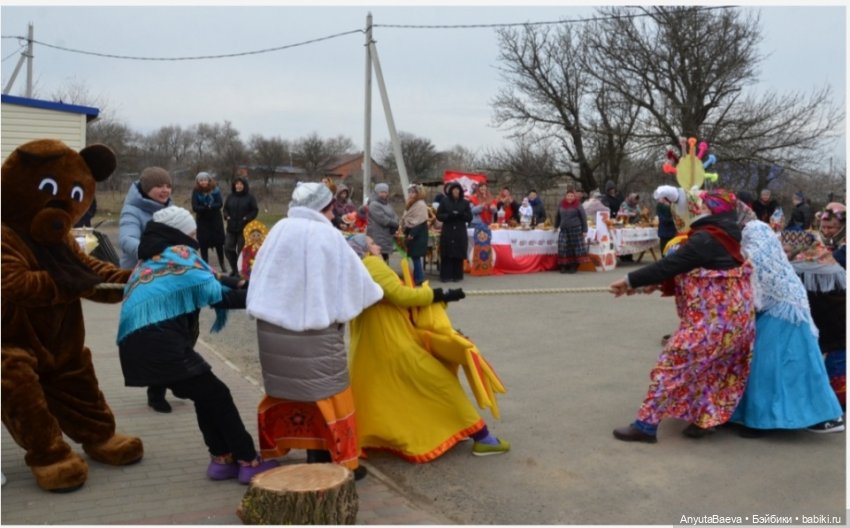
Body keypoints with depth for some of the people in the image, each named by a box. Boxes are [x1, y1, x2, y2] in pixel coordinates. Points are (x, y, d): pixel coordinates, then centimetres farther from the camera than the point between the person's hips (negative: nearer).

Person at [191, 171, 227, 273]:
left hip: (216, 219, 1)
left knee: (219, 242, 3)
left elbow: (220, 204, -14)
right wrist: (207, 207, -27)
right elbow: (195, 207, -15)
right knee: (203, 243, -2)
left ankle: (222, 264, 18)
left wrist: (209, 206, -28)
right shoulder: (196, 191, -8)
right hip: (202, 220, 0)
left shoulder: (215, 189, -6)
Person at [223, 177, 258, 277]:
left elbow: (255, 211, -4)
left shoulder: (250, 197, -2)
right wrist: (227, 216, -3)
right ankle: (234, 269, 21)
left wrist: (246, 218, -15)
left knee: (241, 250, -2)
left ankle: (240, 271, 8)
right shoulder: (230, 197, 10)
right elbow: (225, 209, 16)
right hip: (231, 228, 4)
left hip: (244, 228, -4)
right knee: (228, 248, 4)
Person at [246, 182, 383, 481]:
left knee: (286, 389, 18)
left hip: (272, 328, 5)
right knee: (323, 394, 5)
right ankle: (337, 462, 12)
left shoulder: (278, 231, 6)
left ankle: (275, 454, 28)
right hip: (313, 332, -5)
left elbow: (260, 277, 13)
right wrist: (375, 293, 19)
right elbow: (352, 277, 1)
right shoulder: (327, 235, -7)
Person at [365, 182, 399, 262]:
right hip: (377, 239, -9)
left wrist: (394, 226, -9)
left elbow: (395, 216, 12)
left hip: (386, 238, 9)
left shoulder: (387, 205, 20)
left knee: (385, 260, 12)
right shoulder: (374, 205, -10)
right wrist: (395, 224, -5)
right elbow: (383, 220, -18)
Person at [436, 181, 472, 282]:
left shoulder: (465, 202, 6)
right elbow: (439, 215, -1)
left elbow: (470, 217, 3)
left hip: (460, 233, 1)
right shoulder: (445, 201, 3)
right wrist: (449, 215, -17)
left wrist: (461, 214, -15)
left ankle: (457, 276, 8)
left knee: (458, 255, 0)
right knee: (447, 255, -2)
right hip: (447, 233, -1)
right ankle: (446, 276, 4)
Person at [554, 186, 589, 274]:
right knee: (564, 248, 1)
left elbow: (583, 217, -4)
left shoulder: (577, 205, -4)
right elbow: (558, 216, 21)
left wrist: (584, 230, -7)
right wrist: (556, 226, 27)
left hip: (575, 230, -3)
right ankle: (564, 266, 7)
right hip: (564, 230, 4)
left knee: (576, 247, -1)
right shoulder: (561, 204, 6)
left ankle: (574, 266, 6)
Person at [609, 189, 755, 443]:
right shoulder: (725, 237, 11)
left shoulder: (705, 239, -19)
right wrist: (657, 283, 9)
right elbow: (684, 268, 14)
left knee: (673, 365, -4)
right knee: (717, 369, 19)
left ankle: (646, 425, 0)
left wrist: (630, 280, -13)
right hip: (735, 316, 10)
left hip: (711, 319, -10)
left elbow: (669, 265, -20)